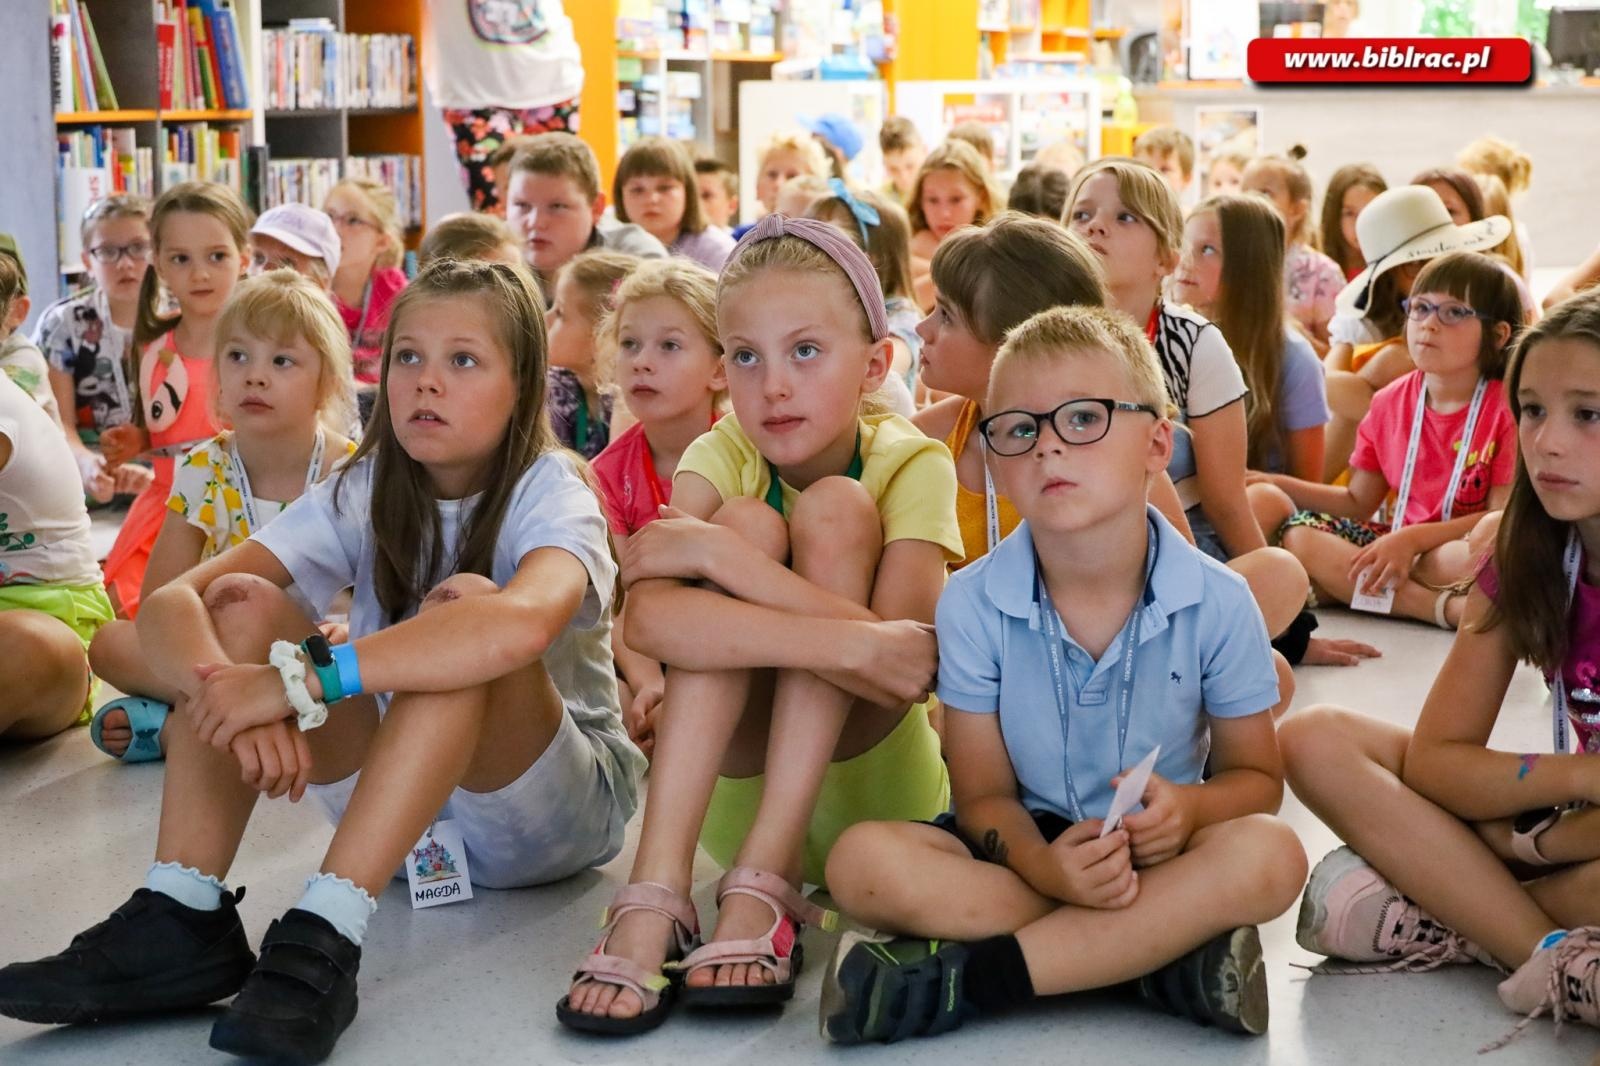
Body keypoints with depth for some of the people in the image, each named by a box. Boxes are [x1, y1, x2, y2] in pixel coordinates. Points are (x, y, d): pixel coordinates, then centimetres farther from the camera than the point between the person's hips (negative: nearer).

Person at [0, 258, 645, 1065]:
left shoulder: (548, 491, -17)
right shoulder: (363, 493, -4)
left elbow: (522, 624, -44)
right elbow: (169, 604, -17)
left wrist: (297, 680, -46)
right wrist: (235, 698, -40)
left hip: (561, 807, -4)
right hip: (403, 800, 5)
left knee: (467, 605, -33)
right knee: (244, 606, -15)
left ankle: (322, 939, -38)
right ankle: (181, 918, -23)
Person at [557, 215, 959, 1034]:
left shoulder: (912, 465, -13)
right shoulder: (720, 457, -9)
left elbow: (901, 671, -29)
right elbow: (647, 619, -31)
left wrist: (713, 551, -30)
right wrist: (849, 643, -41)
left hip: (871, 773, -1)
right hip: (733, 779, 1)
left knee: (834, 509, -23)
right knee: (749, 522, -25)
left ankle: (762, 891, -30)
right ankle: (653, 897, -34)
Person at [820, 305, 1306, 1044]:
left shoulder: (1217, 602, -10)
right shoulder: (973, 603, -10)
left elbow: (1256, 776, 1)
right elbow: (983, 795, -6)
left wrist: (1191, 806, -24)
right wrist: (1044, 867, -30)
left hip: (1163, 856, 0)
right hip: (1031, 847, 0)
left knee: (1269, 856, -33)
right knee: (864, 862, -27)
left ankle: (959, 979, -28)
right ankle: (1168, 952, -25)